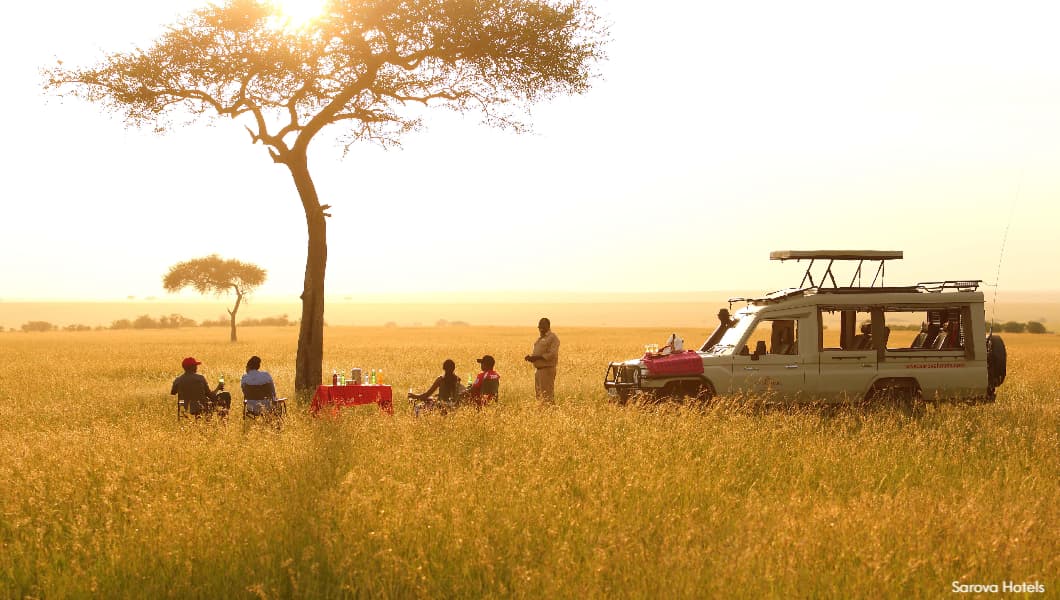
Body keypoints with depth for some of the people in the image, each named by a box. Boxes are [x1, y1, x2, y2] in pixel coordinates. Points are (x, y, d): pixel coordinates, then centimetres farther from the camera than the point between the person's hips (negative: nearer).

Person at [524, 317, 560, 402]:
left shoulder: (553, 338, -7)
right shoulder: (540, 339, 21)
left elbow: (552, 355, -17)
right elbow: (534, 353, 26)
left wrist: (537, 357, -20)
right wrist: (530, 357, 3)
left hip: (547, 369, -9)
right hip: (538, 369, 9)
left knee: (547, 395, -10)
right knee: (538, 393, 10)